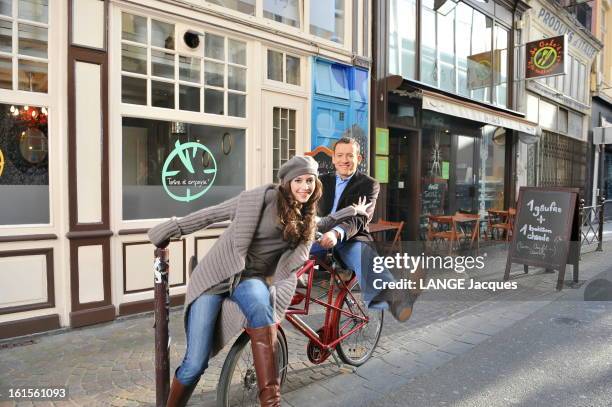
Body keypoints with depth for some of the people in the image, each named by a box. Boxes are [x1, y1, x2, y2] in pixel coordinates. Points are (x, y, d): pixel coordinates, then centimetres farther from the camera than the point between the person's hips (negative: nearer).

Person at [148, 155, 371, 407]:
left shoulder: (305, 218, 12)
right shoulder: (265, 197, -8)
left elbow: (317, 228, 36)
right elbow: (213, 214, -4)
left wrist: (351, 211, 28)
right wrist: (173, 229, -5)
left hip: (251, 279, 3)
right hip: (216, 274, -3)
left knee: (260, 307, -36)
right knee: (195, 364, -6)